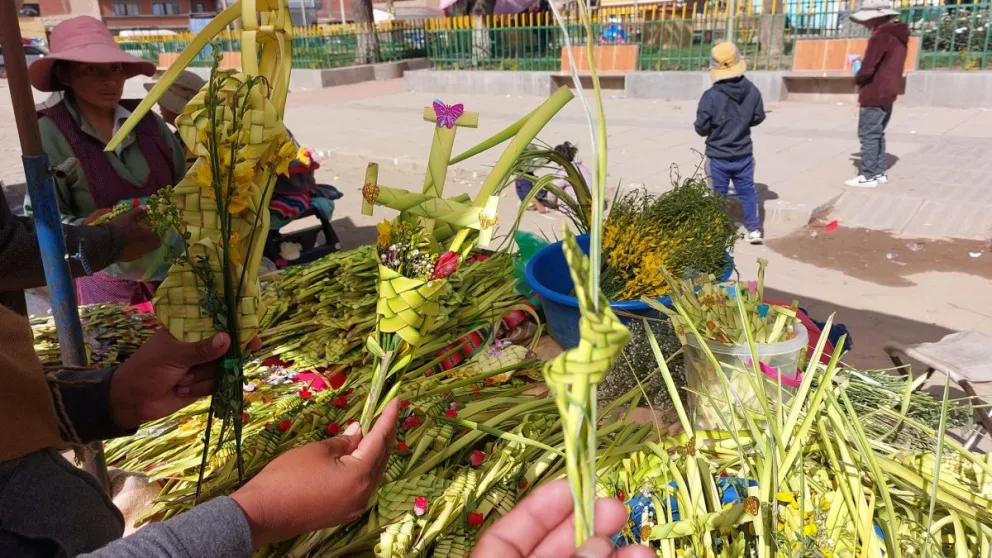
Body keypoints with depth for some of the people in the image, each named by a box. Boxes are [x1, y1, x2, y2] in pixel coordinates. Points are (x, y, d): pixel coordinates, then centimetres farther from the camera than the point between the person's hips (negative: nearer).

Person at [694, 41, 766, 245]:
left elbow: (701, 129, -16)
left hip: (718, 156, -3)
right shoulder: (752, 91, -6)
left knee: (718, 195, 10)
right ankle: (754, 230, 18)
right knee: (747, 191, 16)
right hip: (744, 154, 3)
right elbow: (758, 117, 6)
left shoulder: (711, 96, -21)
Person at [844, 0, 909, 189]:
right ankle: (879, 172, 19)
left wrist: (857, 79, 0)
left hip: (874, 95, -10)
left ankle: (869, 176, -4)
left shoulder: (881, 35, -16)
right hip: (888, 93, 10)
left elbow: (867, 68, -20)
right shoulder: (898, 36, 14)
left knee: (868, 134, -5)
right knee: (877, 134, 16)